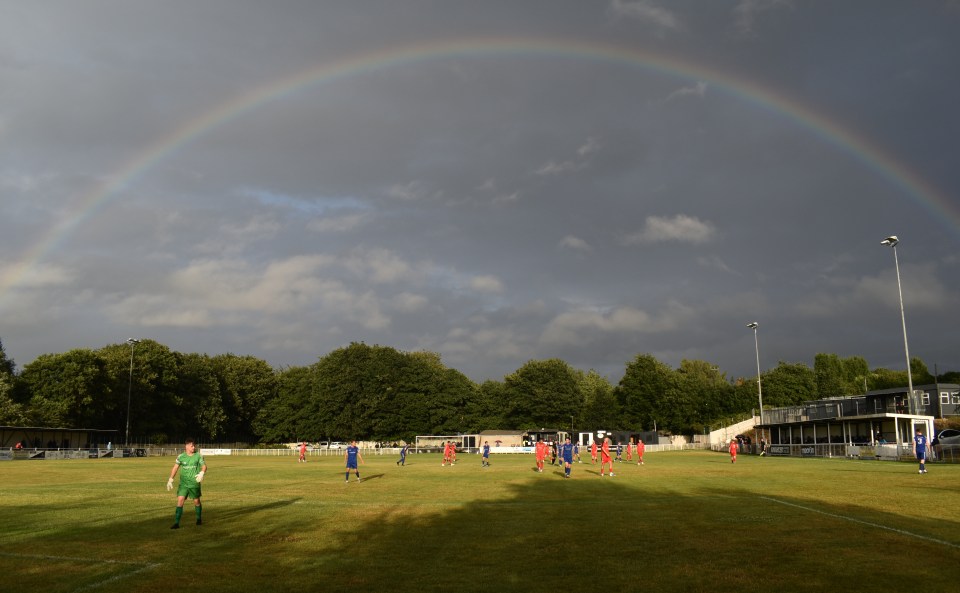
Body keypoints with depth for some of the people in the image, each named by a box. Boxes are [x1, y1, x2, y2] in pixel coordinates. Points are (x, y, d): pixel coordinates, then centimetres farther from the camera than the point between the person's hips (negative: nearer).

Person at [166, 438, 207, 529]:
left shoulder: (198, 456, -2)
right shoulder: (181, 457, 0)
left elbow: (204, 466, -3)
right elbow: (175, 468, 6)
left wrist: (202, 473, -24)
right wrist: (170, 480, 1)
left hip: (195, 483, 0)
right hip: (183, 483, 0)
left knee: (196, 501, 9)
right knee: (180, 500, -12)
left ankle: (199, 518, 32)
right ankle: (176, 523, -8)